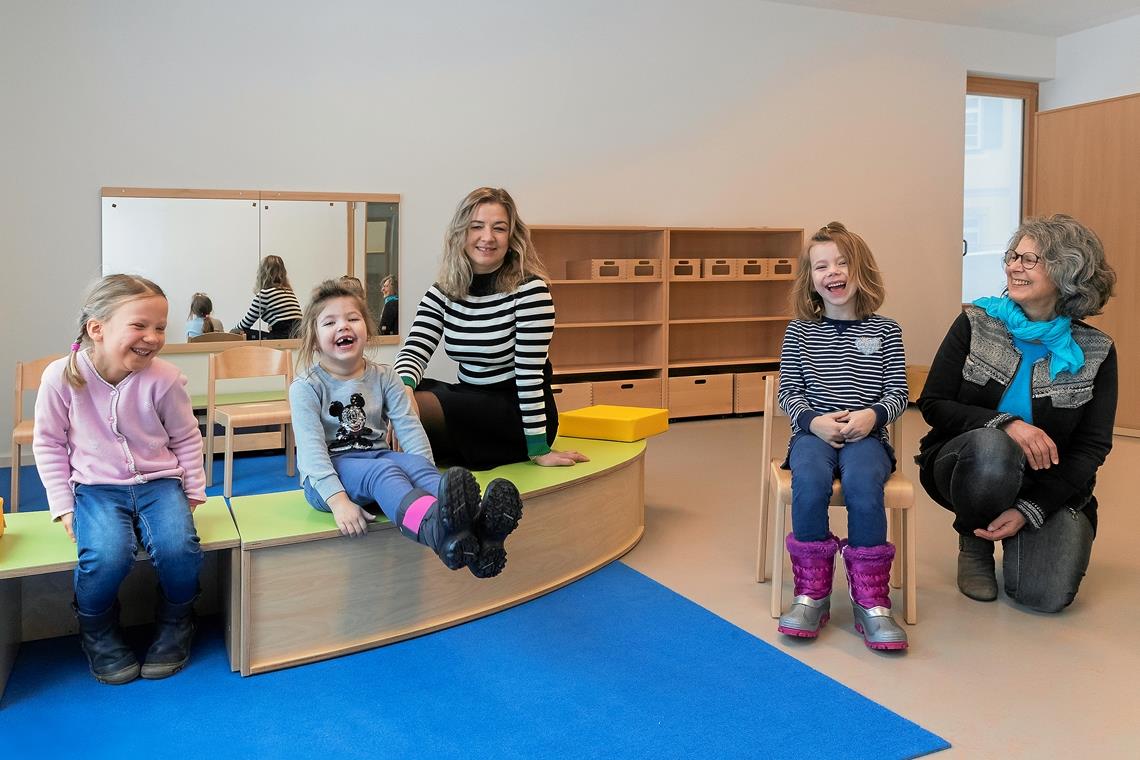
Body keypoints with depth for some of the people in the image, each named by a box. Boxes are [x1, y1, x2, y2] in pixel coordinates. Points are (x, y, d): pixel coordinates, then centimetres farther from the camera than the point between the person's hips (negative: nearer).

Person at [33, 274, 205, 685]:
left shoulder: (163, 378, -11)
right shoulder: (62, 377, -12)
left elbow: (186, 439, 3)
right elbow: (49, 444, 1)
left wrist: (193, 492, 3)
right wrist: (63, 506, -1)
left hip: (159, 481, 1)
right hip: (96, 486, 0)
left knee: (178, 547, -27)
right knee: (107, 556, -29)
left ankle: (175, 624, 7)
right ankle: (97, 633, 7)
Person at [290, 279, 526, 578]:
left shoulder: (383, 378, 7)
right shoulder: (306, 387, -4)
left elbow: (409, 428, -4)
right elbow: (311, 447, -16)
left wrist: (430, 477, -20)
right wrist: (338, 499, -31)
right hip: (327, 478, -4)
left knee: (416, 463, -29)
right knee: (382, 471, -35)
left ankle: (473, 526, -61)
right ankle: (439, 531, -70)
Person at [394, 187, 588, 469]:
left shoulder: (529, 289, -14)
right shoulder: (442, 292, 3)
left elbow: (530, 373, -17)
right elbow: (414, 351, -9)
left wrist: (538, 450, -16)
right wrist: (404, 388, -32)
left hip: (518, 411, -5)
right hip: (468, 402, 5)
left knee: (420, 405, -27)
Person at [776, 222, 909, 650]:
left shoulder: (885, 331, 9)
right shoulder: (800, 331, 10)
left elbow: (898, 393, 7)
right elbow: (788, 392, 8)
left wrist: (873, 415, -15)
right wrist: (813, 420, -13)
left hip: (865, 435, 0)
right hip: (814, 433, 1)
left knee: (862, 481, -34)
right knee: (810, 479, -34)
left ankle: (871, 600, -22)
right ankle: (812, 592, -19)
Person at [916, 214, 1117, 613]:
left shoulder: (1095, 351, -3)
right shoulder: (975, 323, -5)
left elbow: (1092, 446, -4)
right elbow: (933, 404, -8)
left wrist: (1029, 509, -16)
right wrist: (1005, 423, -26)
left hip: (1049, 488, 1)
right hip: (969, 466, -1)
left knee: (1046, 595, -20)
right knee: (990, 443, -37)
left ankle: (1020, 530, 17)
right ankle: (974, 542, -6)